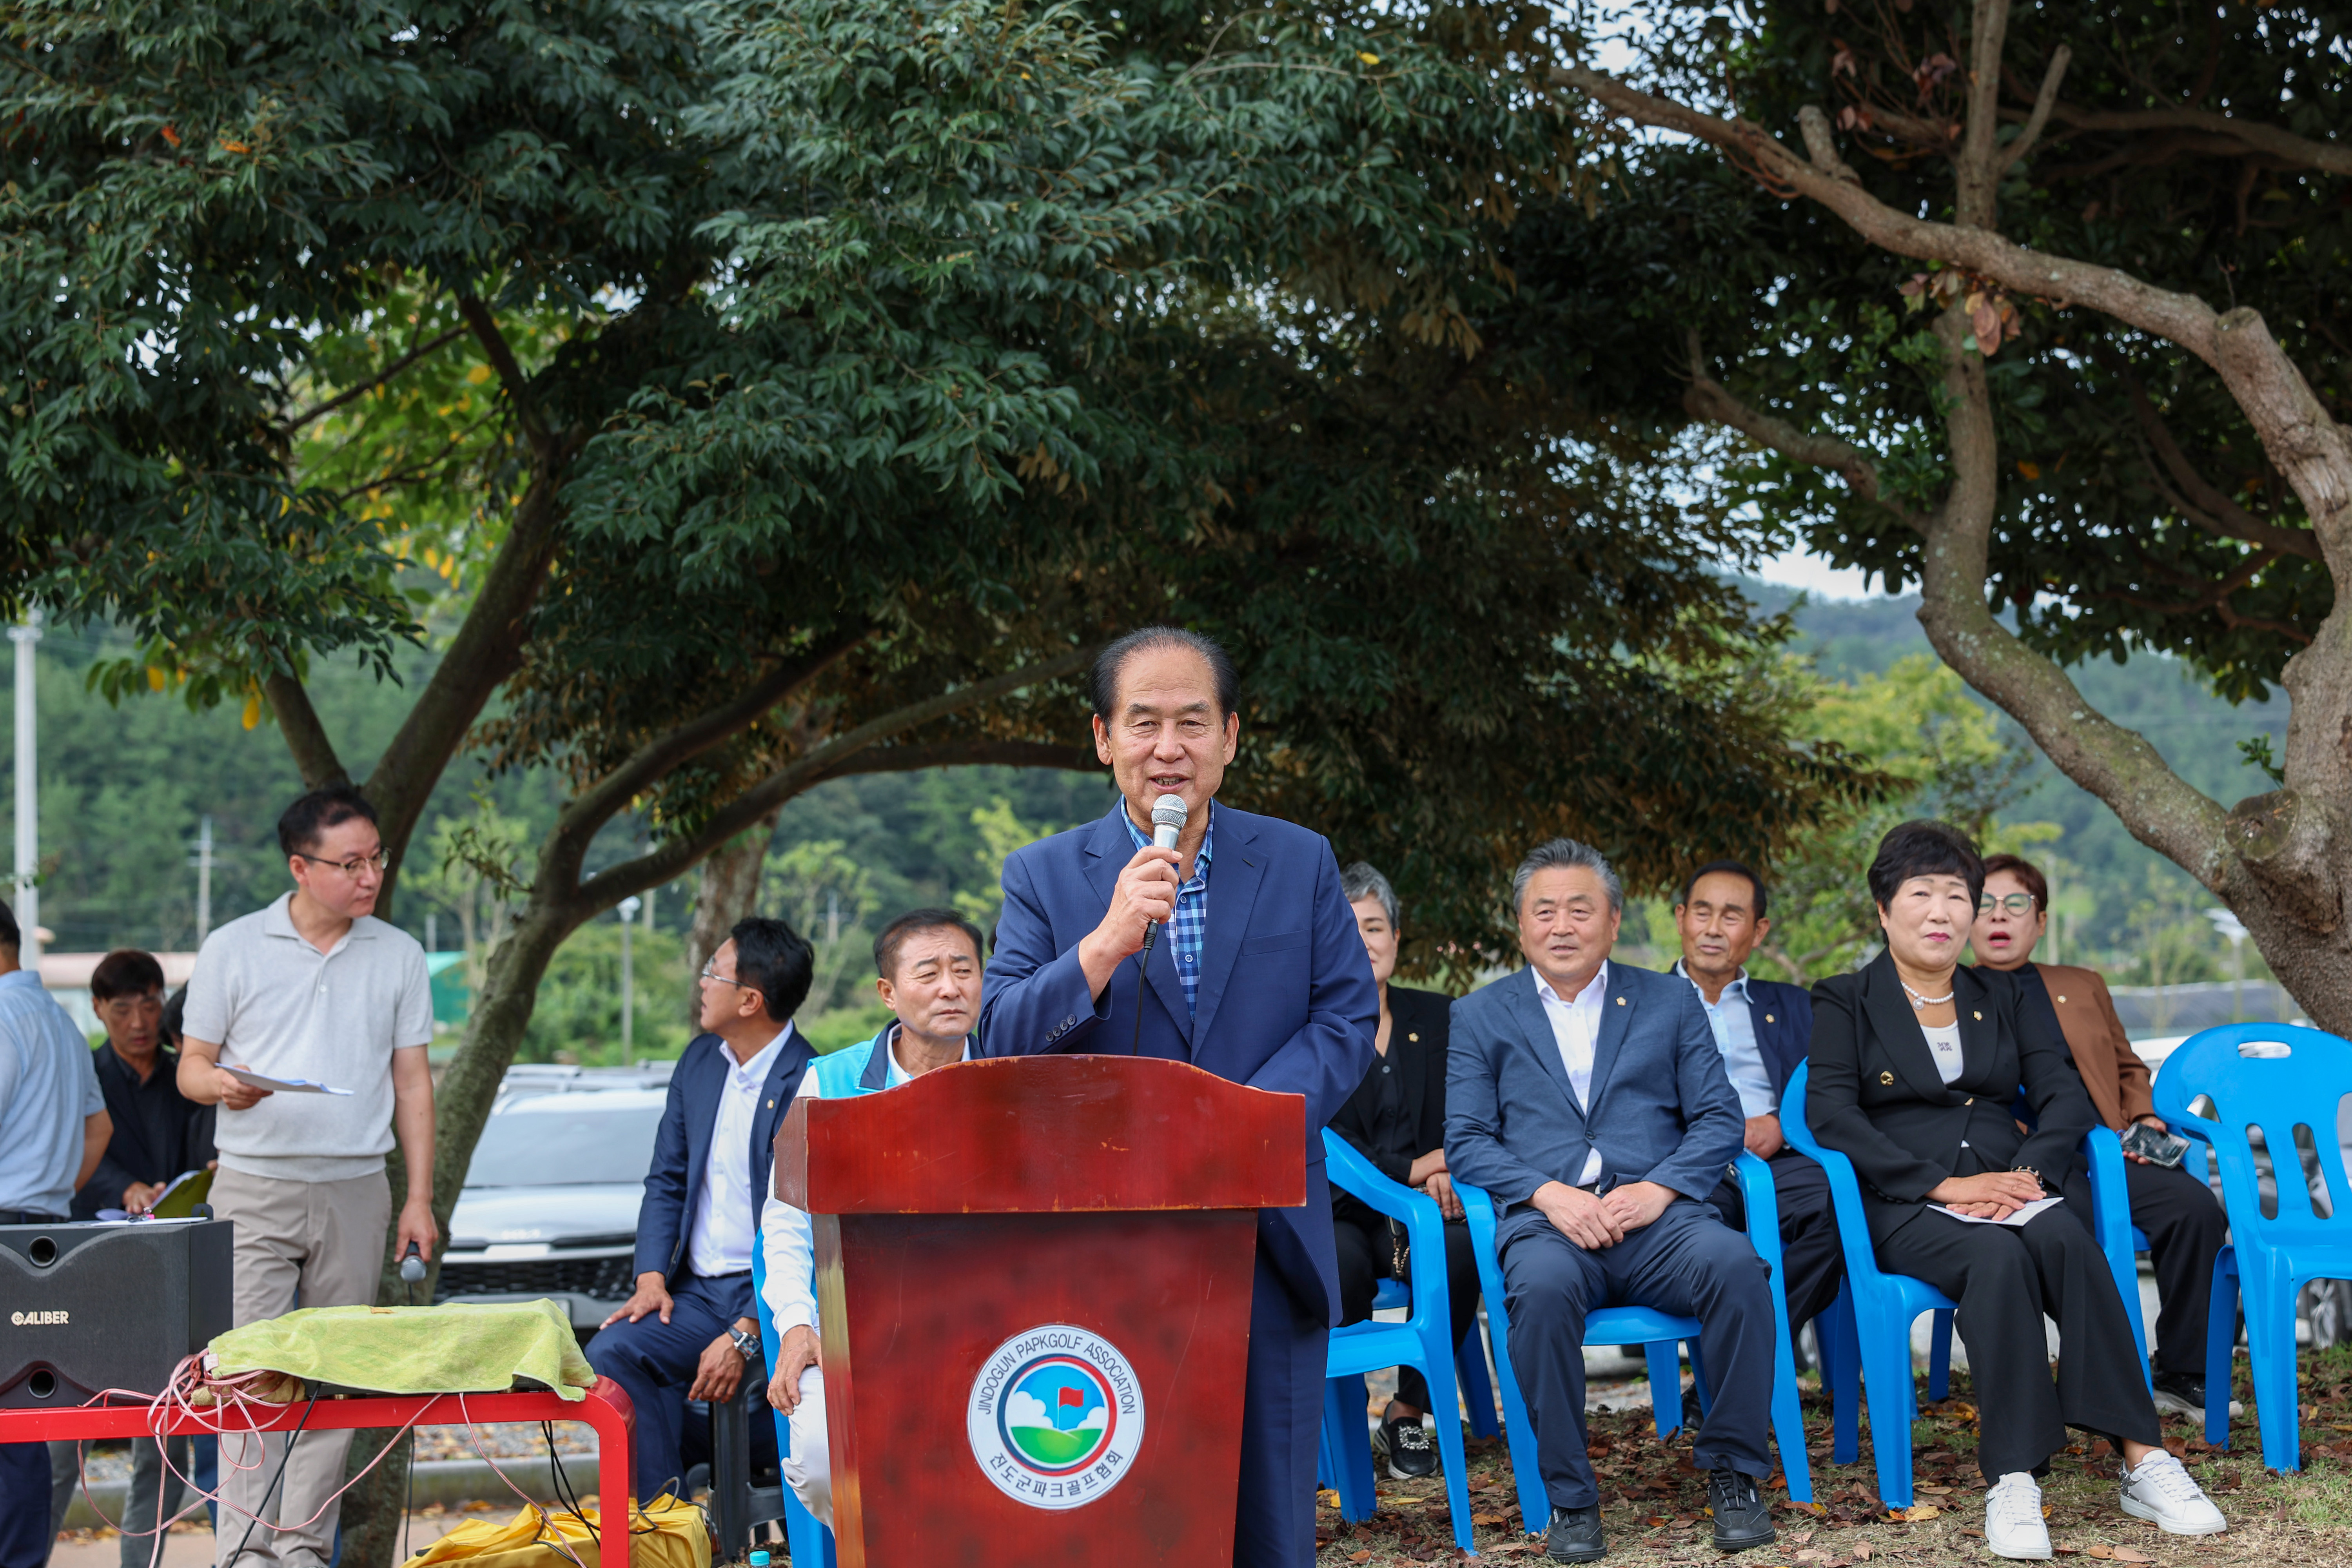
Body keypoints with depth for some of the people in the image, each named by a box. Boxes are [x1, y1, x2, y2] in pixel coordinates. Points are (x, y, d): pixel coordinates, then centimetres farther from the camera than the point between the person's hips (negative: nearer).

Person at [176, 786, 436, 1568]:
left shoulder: (399, 956, 9)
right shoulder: (232, 949, 3)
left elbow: (412, 1084, 11)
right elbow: (190, 1067, 6)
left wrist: (420, 1200, 5)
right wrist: (223, 1086, -18)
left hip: (355, 1189, 2)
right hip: (254, 1187, -2)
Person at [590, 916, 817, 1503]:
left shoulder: (810, 1085, -13)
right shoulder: (700, 1059, 12)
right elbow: (667, 1180, 16)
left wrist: (745, 1335, -22)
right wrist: (651, 1275, -2)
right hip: (695, 1291, 6)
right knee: (610, 1353, -18)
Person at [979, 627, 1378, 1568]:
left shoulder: (1299, 864, 8)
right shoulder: (1043, 877, 5)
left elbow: (1347, 1018, 2)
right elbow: (1004, 1048, -3)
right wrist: (1108, 941, -19)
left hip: (1264, 1242, 1)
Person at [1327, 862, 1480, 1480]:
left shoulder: (1438, 1018, 13)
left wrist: (1446, 1173, -14)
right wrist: (1411, 1170, -17)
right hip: (1335, 1214, -2)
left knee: (1461, 1247, -31)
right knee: (1343, 1266, -36)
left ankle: (1409, 1411, -12)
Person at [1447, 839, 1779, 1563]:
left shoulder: (1670, 1002, 19)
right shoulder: (1481, 1016, 16)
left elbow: (1719, 1119, 10)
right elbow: (1466, 1142, 6)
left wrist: (1658, 1188, -9)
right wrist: (1549, 1194, -11)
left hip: (1656, 1215, 1)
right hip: (1546, 1222, -1)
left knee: (1734, 1263, -32)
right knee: (1543, 1285, -37)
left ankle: (1734, 1471, -15)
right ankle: (1569, 1500, -24)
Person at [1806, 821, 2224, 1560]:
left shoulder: (2003, 999, 22)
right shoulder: (1845, 1002, 10)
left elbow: (2065, 1095, 10)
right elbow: (1831, 1114, -4)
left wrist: (2026, 1173, -11)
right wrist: (1943, 1185, -15)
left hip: (2015, 1185, 3)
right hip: (1906, 1204, -3)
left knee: (2062, 1238, -33)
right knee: (1998, 1257, -36)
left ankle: (2142, 1462, -37)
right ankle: (2011, 1482, -40)